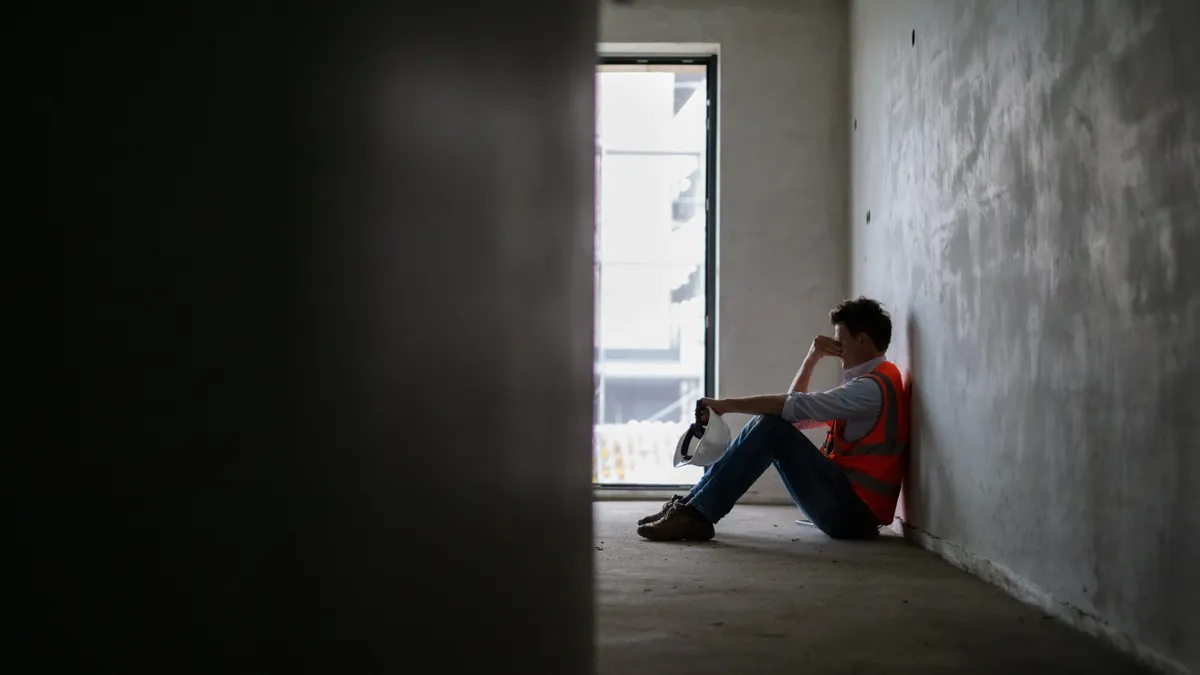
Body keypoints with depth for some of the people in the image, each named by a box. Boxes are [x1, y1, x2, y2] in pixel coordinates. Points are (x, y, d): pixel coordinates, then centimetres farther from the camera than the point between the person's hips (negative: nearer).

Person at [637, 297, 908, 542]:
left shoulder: (873, 387, -13)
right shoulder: (869, 382, 21)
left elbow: (794, 407, -21)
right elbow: (798, 417, 18)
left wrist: (727, 404, -16)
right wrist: (811, 360, 7)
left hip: (852, 511, -10)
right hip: (846, 505, 10)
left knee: (771, 427, -20)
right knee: (768, 423, 4)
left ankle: (696, 512, -24)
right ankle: (694, 504, -6)